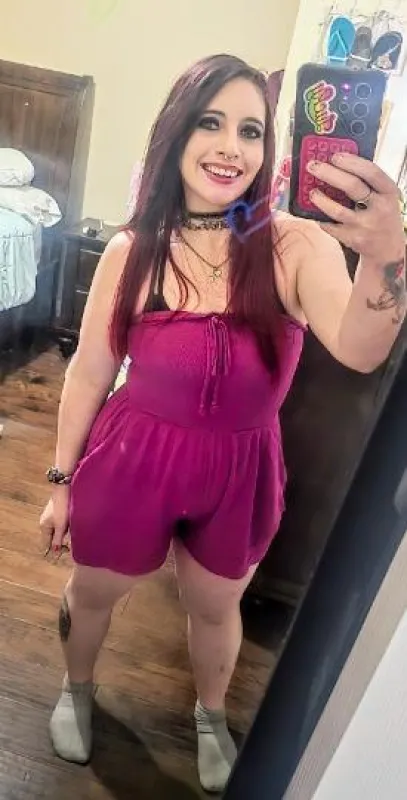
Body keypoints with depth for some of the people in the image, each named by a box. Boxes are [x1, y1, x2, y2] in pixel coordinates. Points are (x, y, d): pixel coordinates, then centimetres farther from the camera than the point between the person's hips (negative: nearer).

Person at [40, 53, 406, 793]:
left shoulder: (296, 245, -14)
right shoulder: (132, 251, -10)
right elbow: (89, 373, -3)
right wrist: (61, 480, 3)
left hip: (240, 471, 0)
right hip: (132, 459, 1)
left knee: (215, 606, 25)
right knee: (93, 593, 23)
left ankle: (211, 717, 59)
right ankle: (76, 690, 61)